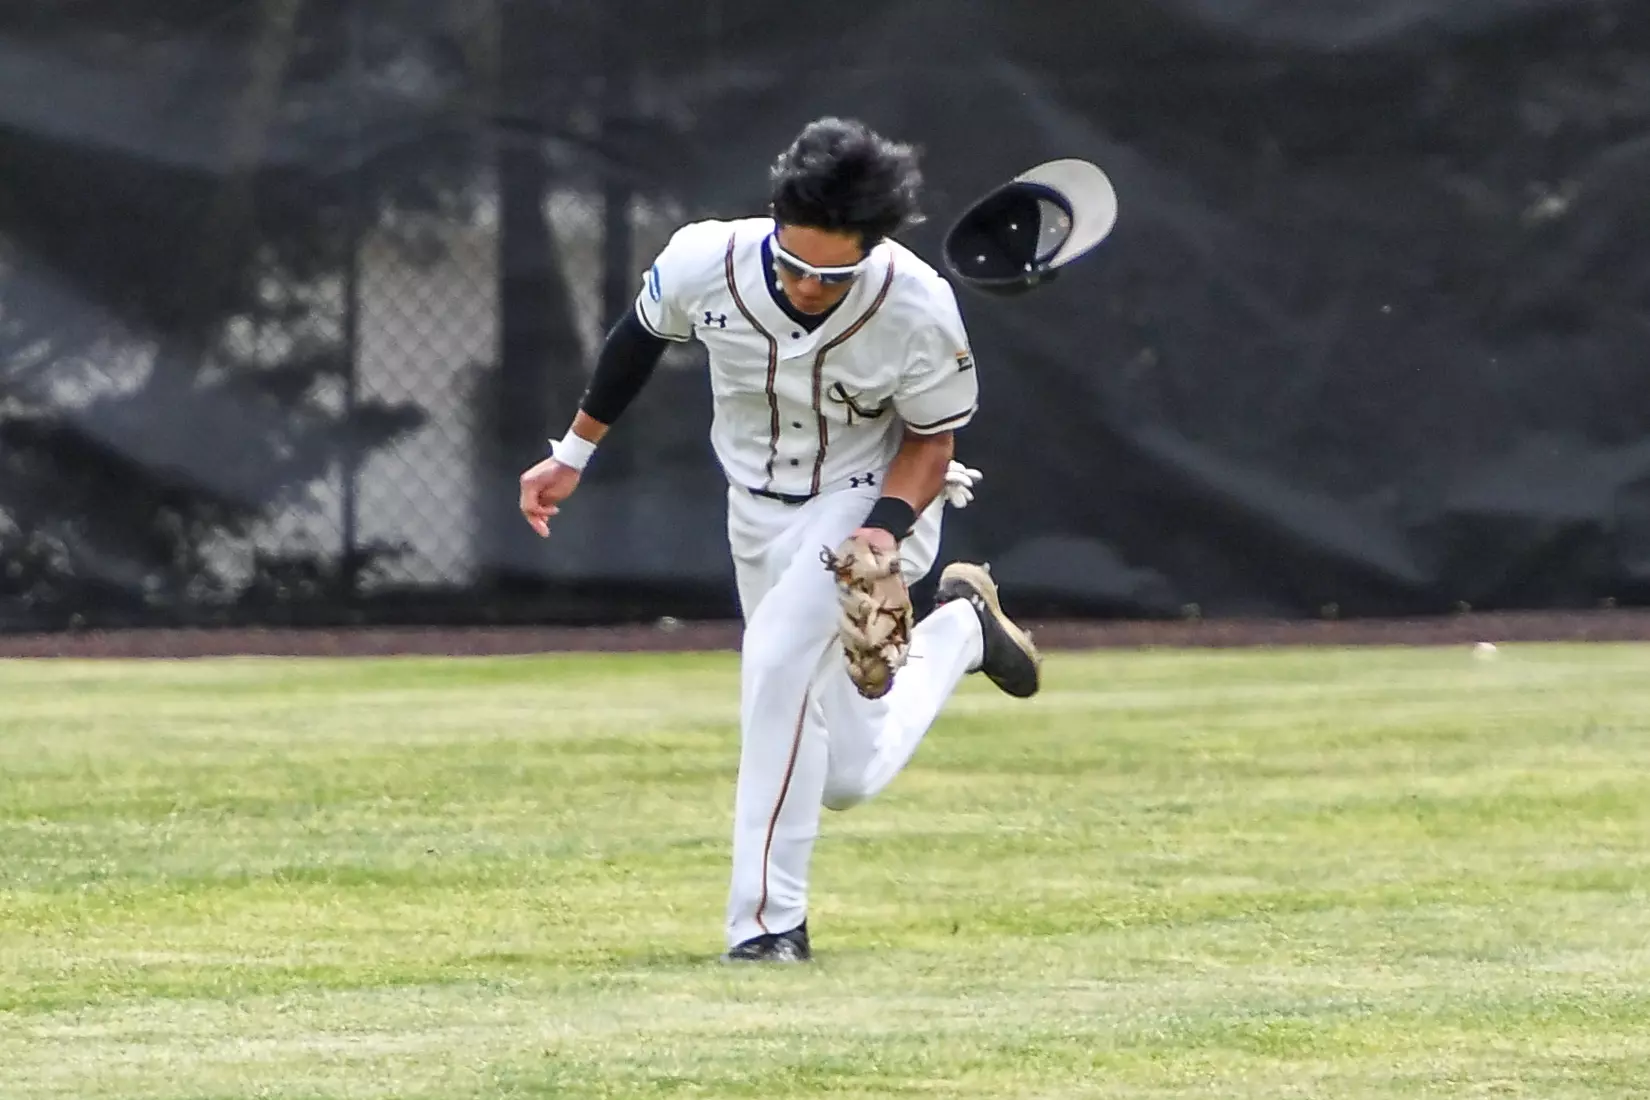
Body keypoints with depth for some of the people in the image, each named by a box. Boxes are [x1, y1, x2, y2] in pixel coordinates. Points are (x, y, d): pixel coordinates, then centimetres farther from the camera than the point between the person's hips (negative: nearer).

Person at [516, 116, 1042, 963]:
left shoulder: (917, 309, -30)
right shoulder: (705, 264, -24)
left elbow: (930, 439, -13)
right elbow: (640, 336, 0)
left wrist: (886, 528, -31)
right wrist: (571, 454, 8)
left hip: (871, 500, -4)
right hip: (759, 509, 4)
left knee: (779, 653, -32)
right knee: (848, 776, 8)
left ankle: (768, 918, -26)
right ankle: (955, 631, 39)